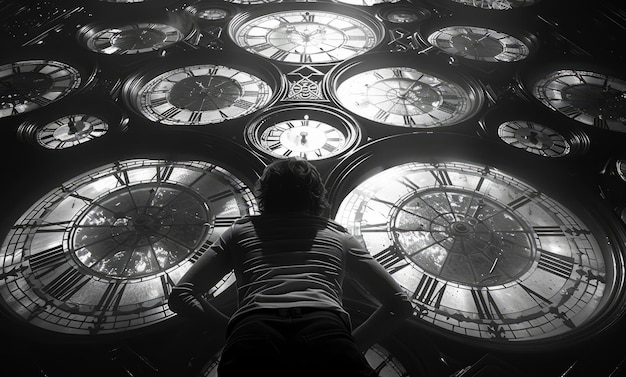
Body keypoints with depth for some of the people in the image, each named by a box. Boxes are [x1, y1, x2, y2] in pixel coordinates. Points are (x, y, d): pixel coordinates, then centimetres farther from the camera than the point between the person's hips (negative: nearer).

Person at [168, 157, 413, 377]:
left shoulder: (240, 231, 33)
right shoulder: (339, 236, 34)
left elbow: (181, 295, 25)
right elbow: (400, 304, 29)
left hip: (252, 333, 1)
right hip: (327, 334, 0)